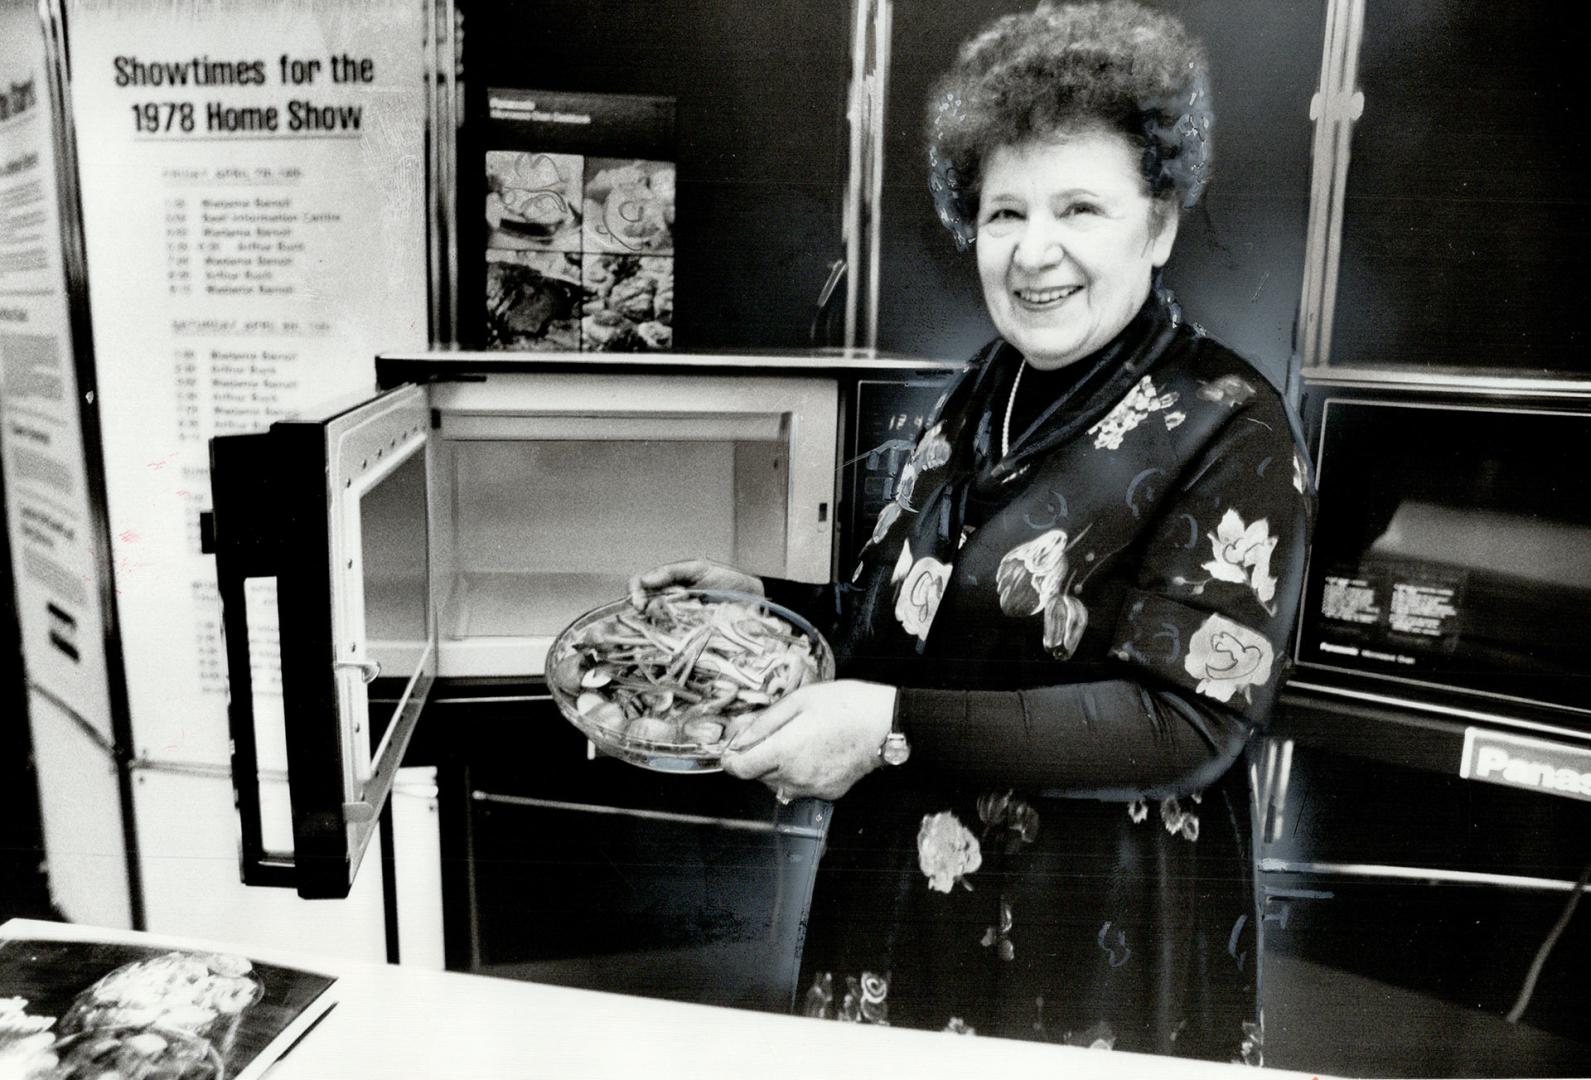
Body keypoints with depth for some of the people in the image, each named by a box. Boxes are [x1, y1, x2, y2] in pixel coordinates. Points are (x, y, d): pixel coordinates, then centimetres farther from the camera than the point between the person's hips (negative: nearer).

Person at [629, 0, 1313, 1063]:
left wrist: (895, 727, -28)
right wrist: (763, 600, 0)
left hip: (1096, 956, -6)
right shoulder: (985, 395, 4)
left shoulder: (1229, 433, -16)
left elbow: (1187, 721, -22)